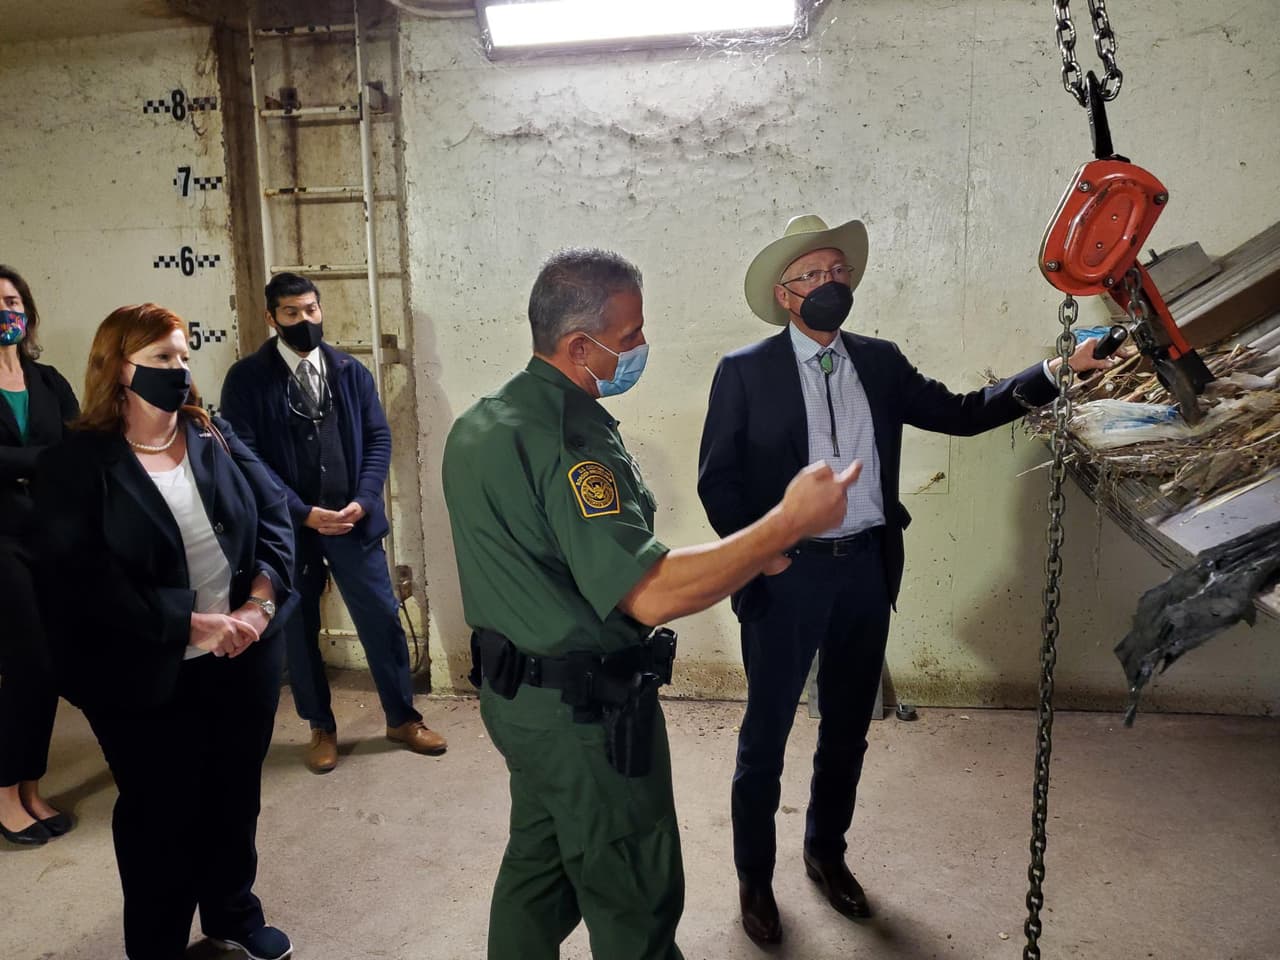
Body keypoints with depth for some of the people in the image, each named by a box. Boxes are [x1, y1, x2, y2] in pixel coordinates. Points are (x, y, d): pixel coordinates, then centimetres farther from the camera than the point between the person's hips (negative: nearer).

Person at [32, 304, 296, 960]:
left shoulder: (215, 437, 3)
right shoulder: (73, 465, -10)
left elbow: (272, 512, 0)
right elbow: (82, 579, -17)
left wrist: (260, 601, -15)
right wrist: (190, 624, -22)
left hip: (242, 657, 4)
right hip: (147, 678, -4)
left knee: (235, 796, 19)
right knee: (160, 813, 14)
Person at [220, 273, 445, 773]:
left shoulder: (350, 371, 5)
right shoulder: (247, 378, -4)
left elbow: (378, 438, 3)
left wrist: (362, 501, -11)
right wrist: (303, 512, -16)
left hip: (352, 519, 2)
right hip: (288, 525, -1)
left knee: (382, 618, 6)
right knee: (299, 628, 11)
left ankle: (402, 717, 24)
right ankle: (321, 727, 29)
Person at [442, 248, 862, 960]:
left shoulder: (478, 424, 5)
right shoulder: (570, 440, -27)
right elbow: (652, 594, -33)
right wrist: (789, 523, -29)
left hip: (512, 691, 10)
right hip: (586, 713, -9)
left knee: (538, 866, 26)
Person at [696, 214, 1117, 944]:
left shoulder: (880, 362, 6)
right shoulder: (746, 371, -7)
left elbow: (961, 413, 5)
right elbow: (716, 478, -6)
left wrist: (1057, 371, -2)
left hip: (867, 568, 5)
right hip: (785, 573, -4)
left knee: (848, 728, 19)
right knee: (766, 736, 9)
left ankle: (827, 853, 42)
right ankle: (755, 877, 31)